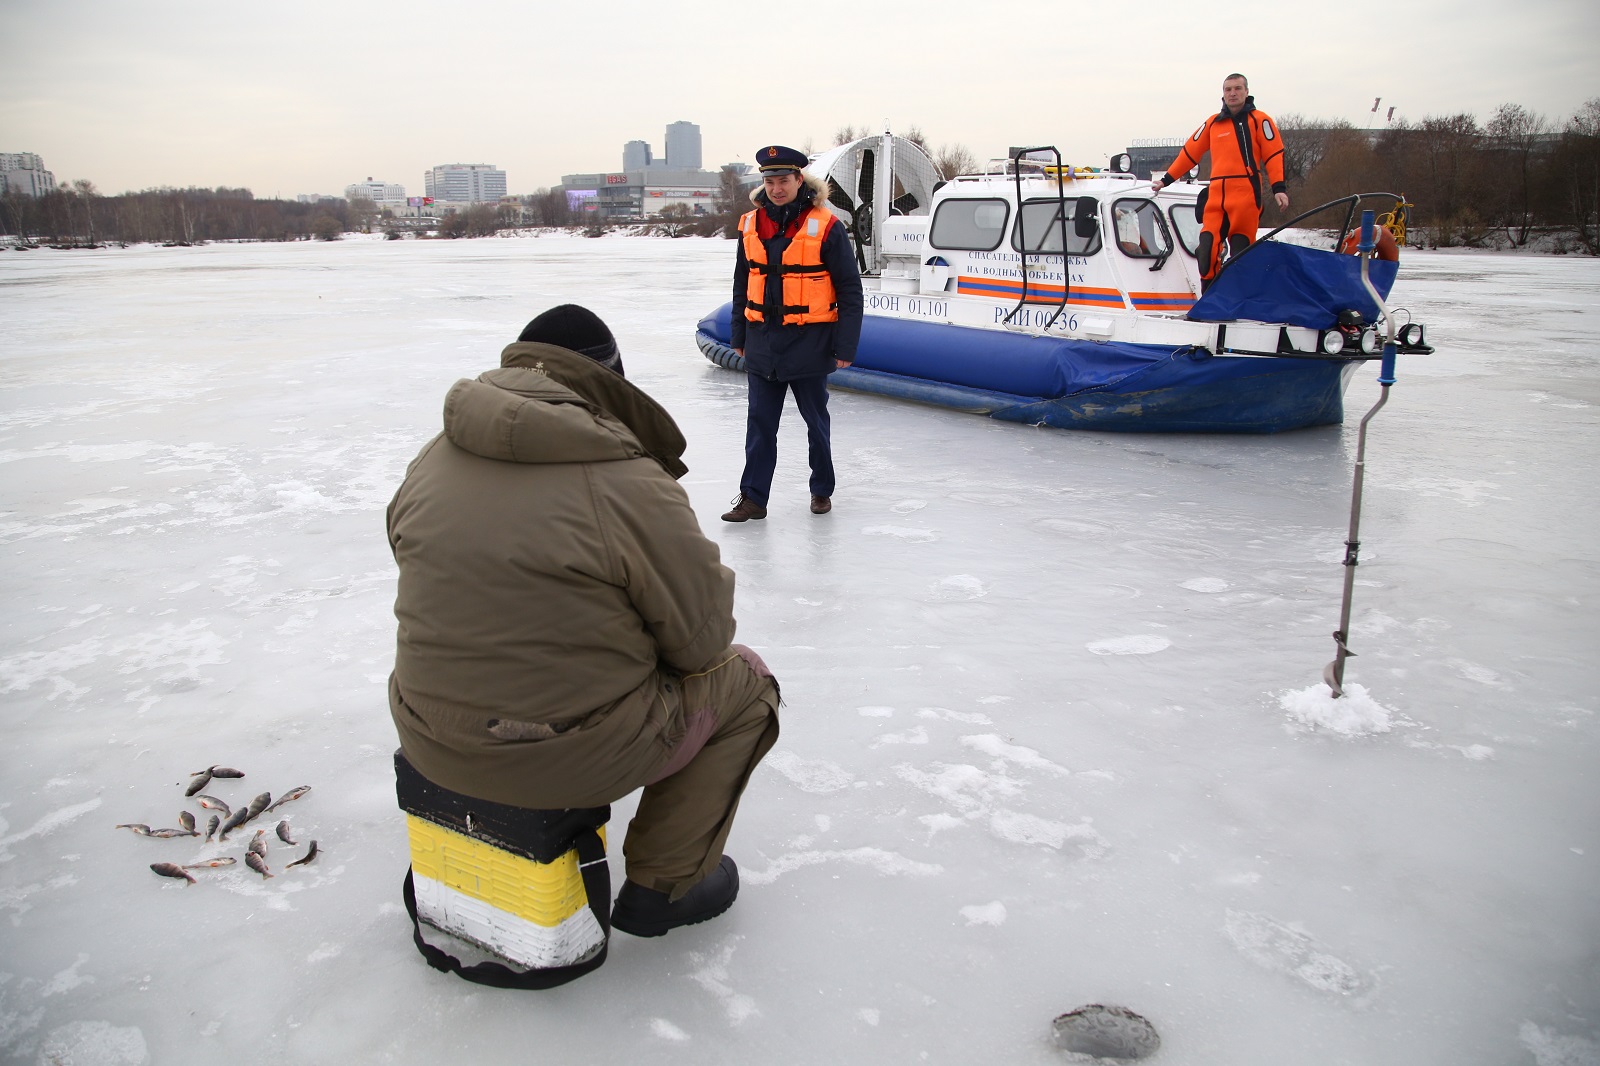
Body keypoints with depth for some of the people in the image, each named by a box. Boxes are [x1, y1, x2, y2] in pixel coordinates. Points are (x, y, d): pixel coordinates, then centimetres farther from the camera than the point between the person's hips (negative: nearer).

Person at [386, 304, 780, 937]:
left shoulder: (429, 464, 1)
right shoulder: (634, 486, -18)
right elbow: (701, 638, -10)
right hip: (565, 758, -6)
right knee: (744, 683, 14)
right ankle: (662, 884, 18)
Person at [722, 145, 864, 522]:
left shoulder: (825, 226, -10)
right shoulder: (751, 225, 5)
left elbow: (849, 290, -8)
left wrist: (845, 346, -10)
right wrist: (739, 337, 13)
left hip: (809, 343, -4)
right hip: (762, 342, 4)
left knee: (816, 420, 11)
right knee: (759, 423, 5)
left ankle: (822, 489, 27)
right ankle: (753, 497, 11)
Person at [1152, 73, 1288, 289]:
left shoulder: (1259, 120, 7)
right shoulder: (1212, 123, 18)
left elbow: (1274, 155, 1)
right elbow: (1189, 153, 23)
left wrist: (1279, 188, -10)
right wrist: (1165, 180, 22)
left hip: (1246, 195, -4)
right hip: (1216, 196, 4)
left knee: (1240, 252, -6)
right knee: (1207, 249, -5)